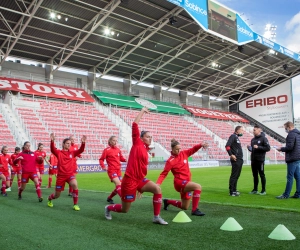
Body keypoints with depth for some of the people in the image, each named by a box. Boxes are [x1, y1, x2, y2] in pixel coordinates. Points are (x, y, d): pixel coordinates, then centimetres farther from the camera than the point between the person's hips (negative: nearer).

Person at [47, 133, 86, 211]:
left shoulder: (72, 153, 6)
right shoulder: (59, 153, 0)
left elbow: (81, 150, -8)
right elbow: (52, 149, -20)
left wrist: (83, 143, -27)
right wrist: (52, 141, -38)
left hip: (70, 174, 1)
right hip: (61, 175, -1)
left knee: (75, 185, -32)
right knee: (57, 195, 11)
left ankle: (75, 205, -16)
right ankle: (49, 199, 50)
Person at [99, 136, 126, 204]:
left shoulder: (118, 150, 7)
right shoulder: (107, 150, -7)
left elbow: (121, 158, 15)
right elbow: (101, 159, -1)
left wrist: (126, 160, -6)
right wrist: (103, 166, -18)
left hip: (118, 170, 6)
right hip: (111, 170, -6)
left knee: (119, 186, 7)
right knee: (118, 184, -22)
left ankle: (109, 198, 28)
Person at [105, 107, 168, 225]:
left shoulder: (146, 151, 13)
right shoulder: (137, 144, -4)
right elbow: (135, 124, -11)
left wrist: (142, 188, 20)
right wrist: (142, 111, -2)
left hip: (140, 180, 7)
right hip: (130, 180, -7)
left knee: (157, 189, -16)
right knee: (124, 210, 4)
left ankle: (156, 217, -5)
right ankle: (109, 208, 37)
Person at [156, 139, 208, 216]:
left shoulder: (184, 153, 2)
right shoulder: (170, 161, -13)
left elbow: (193, 149, 7)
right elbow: (163, 174, -13)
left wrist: (201, 145, -13)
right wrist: (157, 184, -26)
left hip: (187, 182, 7)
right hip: (180, 182, -7)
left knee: (184, 207, 18)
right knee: (198, 187, -30)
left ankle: (167, 202, 39)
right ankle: (194, 210, -22)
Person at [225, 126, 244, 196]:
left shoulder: (237, 137, 19)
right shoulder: (233, 136, -9)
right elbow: (227, 146, -20)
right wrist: (231, 155, -23)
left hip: (239, 159, 10)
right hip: (236, 159, -10)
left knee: (237, 175, 14)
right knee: (234, 175, -6)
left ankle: (234, 190, 22)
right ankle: (231, 191, -2)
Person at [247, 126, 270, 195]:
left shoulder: (263, 138, -6)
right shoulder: (253, 139, 14)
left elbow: (268, 148, -12)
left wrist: (258, 147, -20)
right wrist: (249, 148, -1)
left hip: (260, 160, -6)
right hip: (253, 159, 7)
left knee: (262, 175, 0)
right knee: (255, 175, 11)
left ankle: (263, 190, 8)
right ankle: (255, 190, 19)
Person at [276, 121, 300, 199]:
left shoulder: (291, 134, -14)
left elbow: (289, 147, -21)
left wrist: (281, 149, -5)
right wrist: (283, 149, 17)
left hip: (292, 158, -10)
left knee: (290, 177, -5)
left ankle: (286, 195, 0)